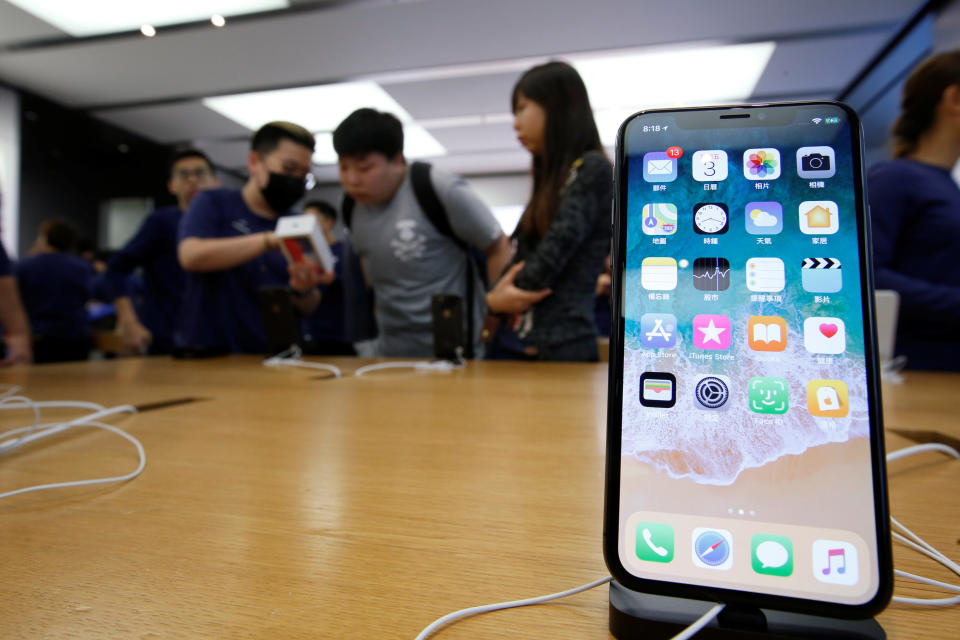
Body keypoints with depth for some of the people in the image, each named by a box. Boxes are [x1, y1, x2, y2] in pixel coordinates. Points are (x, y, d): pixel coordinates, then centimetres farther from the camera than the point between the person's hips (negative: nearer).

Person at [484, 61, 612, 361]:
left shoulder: (591, 169, -5)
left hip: (562, 343, -7)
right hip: (519, 342, 7)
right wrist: (499, 296, -6)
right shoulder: (552, 181, 19)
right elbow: (521, 261, 14)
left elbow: (554, 252, -13)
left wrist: (496, 298, 0)